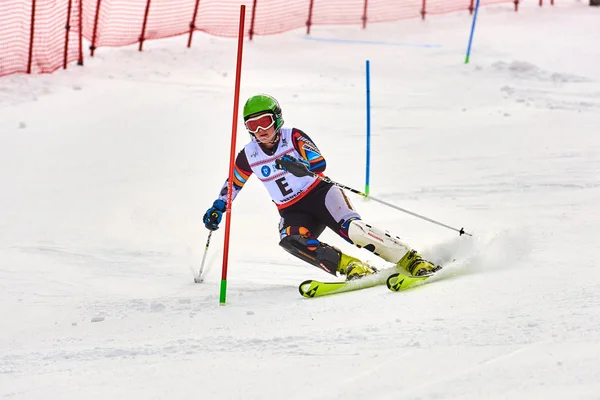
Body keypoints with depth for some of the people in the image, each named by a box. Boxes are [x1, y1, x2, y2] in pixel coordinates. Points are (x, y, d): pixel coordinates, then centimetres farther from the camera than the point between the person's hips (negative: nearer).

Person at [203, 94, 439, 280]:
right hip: (293, 212, 3)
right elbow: (233, 184, 21)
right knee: (289, 240, -32)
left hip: (320, 193, -3)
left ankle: (412, 261, -25)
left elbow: (320, 163, -22)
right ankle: (351, 266, -34)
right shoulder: (249, 155, 2)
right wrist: (217, 209, 14)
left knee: (350, 228, -30)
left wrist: (303, 168, -43)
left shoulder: (293, 137, -9)